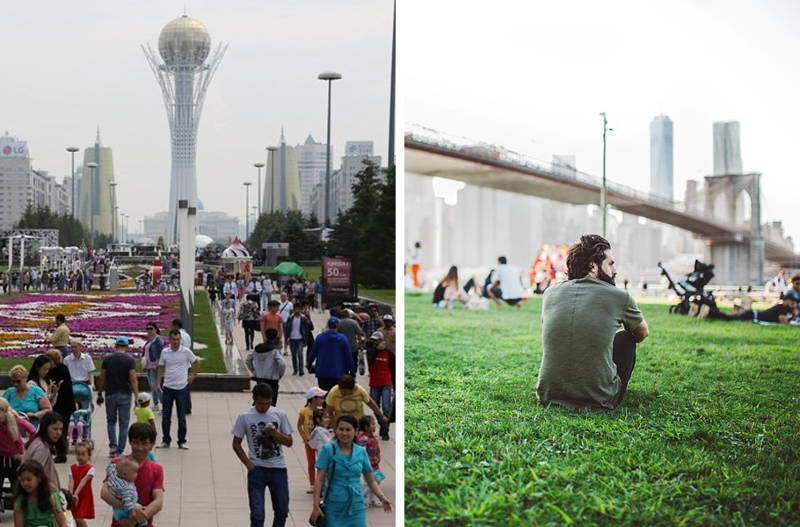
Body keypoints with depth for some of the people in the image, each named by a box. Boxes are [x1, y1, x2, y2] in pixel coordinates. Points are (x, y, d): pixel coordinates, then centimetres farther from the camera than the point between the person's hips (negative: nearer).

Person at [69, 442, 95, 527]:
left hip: (85, 496, -5)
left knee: (79, 519, -12)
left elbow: (83, 482, -21)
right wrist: (71, 494, -25)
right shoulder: (72, 467, 2)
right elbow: (71, 482, -10)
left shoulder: (90, 469, -11)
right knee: (76, 518, 11)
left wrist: (76, 494, -30)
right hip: (74, 496, 5)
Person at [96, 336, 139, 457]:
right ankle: (119, 451, 5)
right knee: (124, 424, 6)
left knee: (111, 421, 19)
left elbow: (102, 378, 2)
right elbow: (133, 379, -12)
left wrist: (99, 394, 12)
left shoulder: (107, 359, 0)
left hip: (110, 394, 2)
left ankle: (113, 445, 3)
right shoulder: (129, 360, -6)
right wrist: (136, 396, -12)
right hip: (125, 395, -2)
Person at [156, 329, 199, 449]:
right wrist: (158, 383, 4)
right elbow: (161, 368, 10)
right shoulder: (164, 352, 2)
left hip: (182, 388, -2)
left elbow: (196, 362, 10)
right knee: (165, 416, 5)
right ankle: (166, 441, 15)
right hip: (167, 388, 2)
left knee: (181, 417, 3)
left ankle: (182, 441, 11)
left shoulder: (186, 351, -5)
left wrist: (193, 375, 6)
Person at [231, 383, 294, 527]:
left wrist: (275, 433, -17)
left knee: (282, 511, 11)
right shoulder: (245, 417, -6)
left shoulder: (280, 414, -2)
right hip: (257, 470, -2)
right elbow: (236, 444, 3)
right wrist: (248, 464, -7)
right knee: (257, 514, -4)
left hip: (278, 468, 2)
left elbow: (289, 442, 2)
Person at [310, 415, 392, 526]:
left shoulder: (361, 452, 5)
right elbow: (319, 480, -5)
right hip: (334, 507, -2)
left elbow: (371, 480, 11)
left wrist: (382, 498, -4)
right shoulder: (328, 450, -3)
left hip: (356, 507, 2)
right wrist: (316, 506, -12)